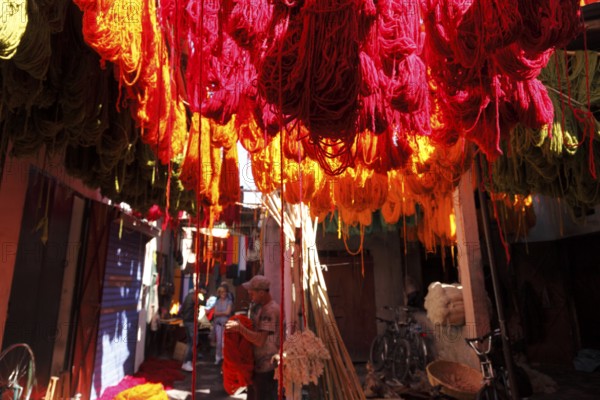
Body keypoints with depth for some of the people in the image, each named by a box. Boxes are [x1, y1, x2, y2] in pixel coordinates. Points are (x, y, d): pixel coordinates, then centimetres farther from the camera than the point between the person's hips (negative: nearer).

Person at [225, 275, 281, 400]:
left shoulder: (270, 310, -25)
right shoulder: (257, 306, 5)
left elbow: (260, 340, -28)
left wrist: (239, 328, -26)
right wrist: (239, 325, 0)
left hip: (266, 367, -9)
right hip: (256, 364, 9)